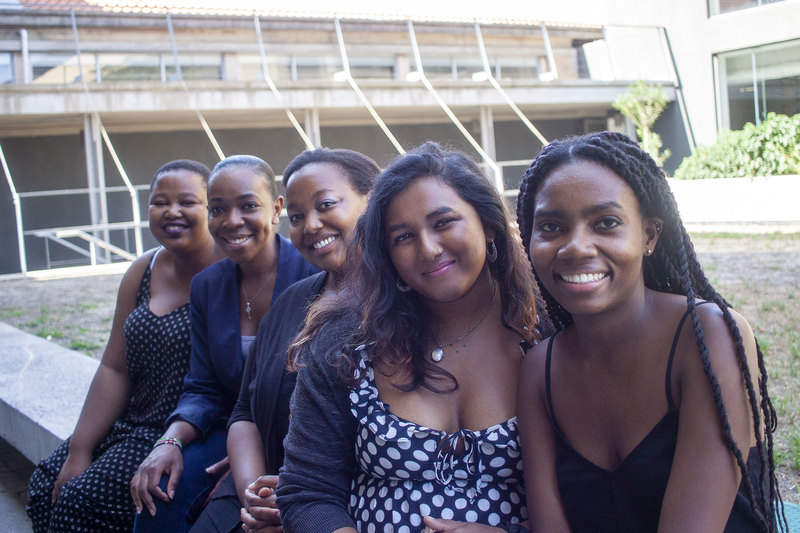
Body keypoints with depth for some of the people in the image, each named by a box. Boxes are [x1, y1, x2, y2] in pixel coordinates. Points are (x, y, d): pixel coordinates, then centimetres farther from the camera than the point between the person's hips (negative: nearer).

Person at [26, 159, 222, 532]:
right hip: (133, 424, 7)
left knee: (84, 502, -13)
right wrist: (79, 452, 2)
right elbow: (115, 369, 7)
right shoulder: (143, 272, 6)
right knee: (46, 487, 3)